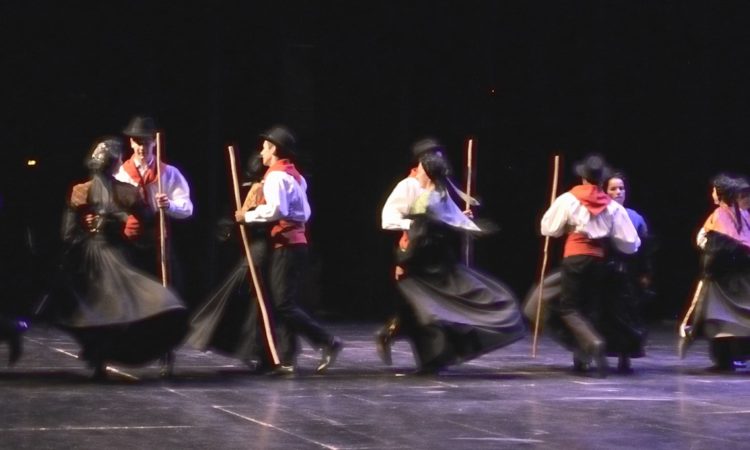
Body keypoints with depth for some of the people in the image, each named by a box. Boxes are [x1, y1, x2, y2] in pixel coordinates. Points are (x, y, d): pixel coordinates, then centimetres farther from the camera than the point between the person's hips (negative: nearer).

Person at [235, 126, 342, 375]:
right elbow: (305, 212, 20)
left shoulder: (276, 176, -12)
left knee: (284, 305, -10)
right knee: (285, 303, 9)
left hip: (285, 245, -10)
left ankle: (328, 342, -13)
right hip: (297, 242, 10)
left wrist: (248, 216, -16)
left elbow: (276, 209, -27)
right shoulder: (295, 176, 19)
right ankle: (287, 359, 8)